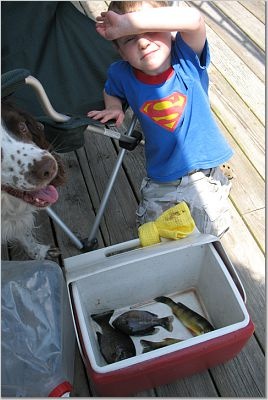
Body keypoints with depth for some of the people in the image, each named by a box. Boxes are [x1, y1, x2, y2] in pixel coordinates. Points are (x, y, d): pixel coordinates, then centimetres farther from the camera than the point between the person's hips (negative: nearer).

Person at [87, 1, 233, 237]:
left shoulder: (186, 58, -17)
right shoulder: (122, 74, -11)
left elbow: (193, 20, -38)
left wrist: (126, 23, -39)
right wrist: (114, 107, -9)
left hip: (205, 174, -1)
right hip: (161, 181, 2)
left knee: (210, 235, 16)